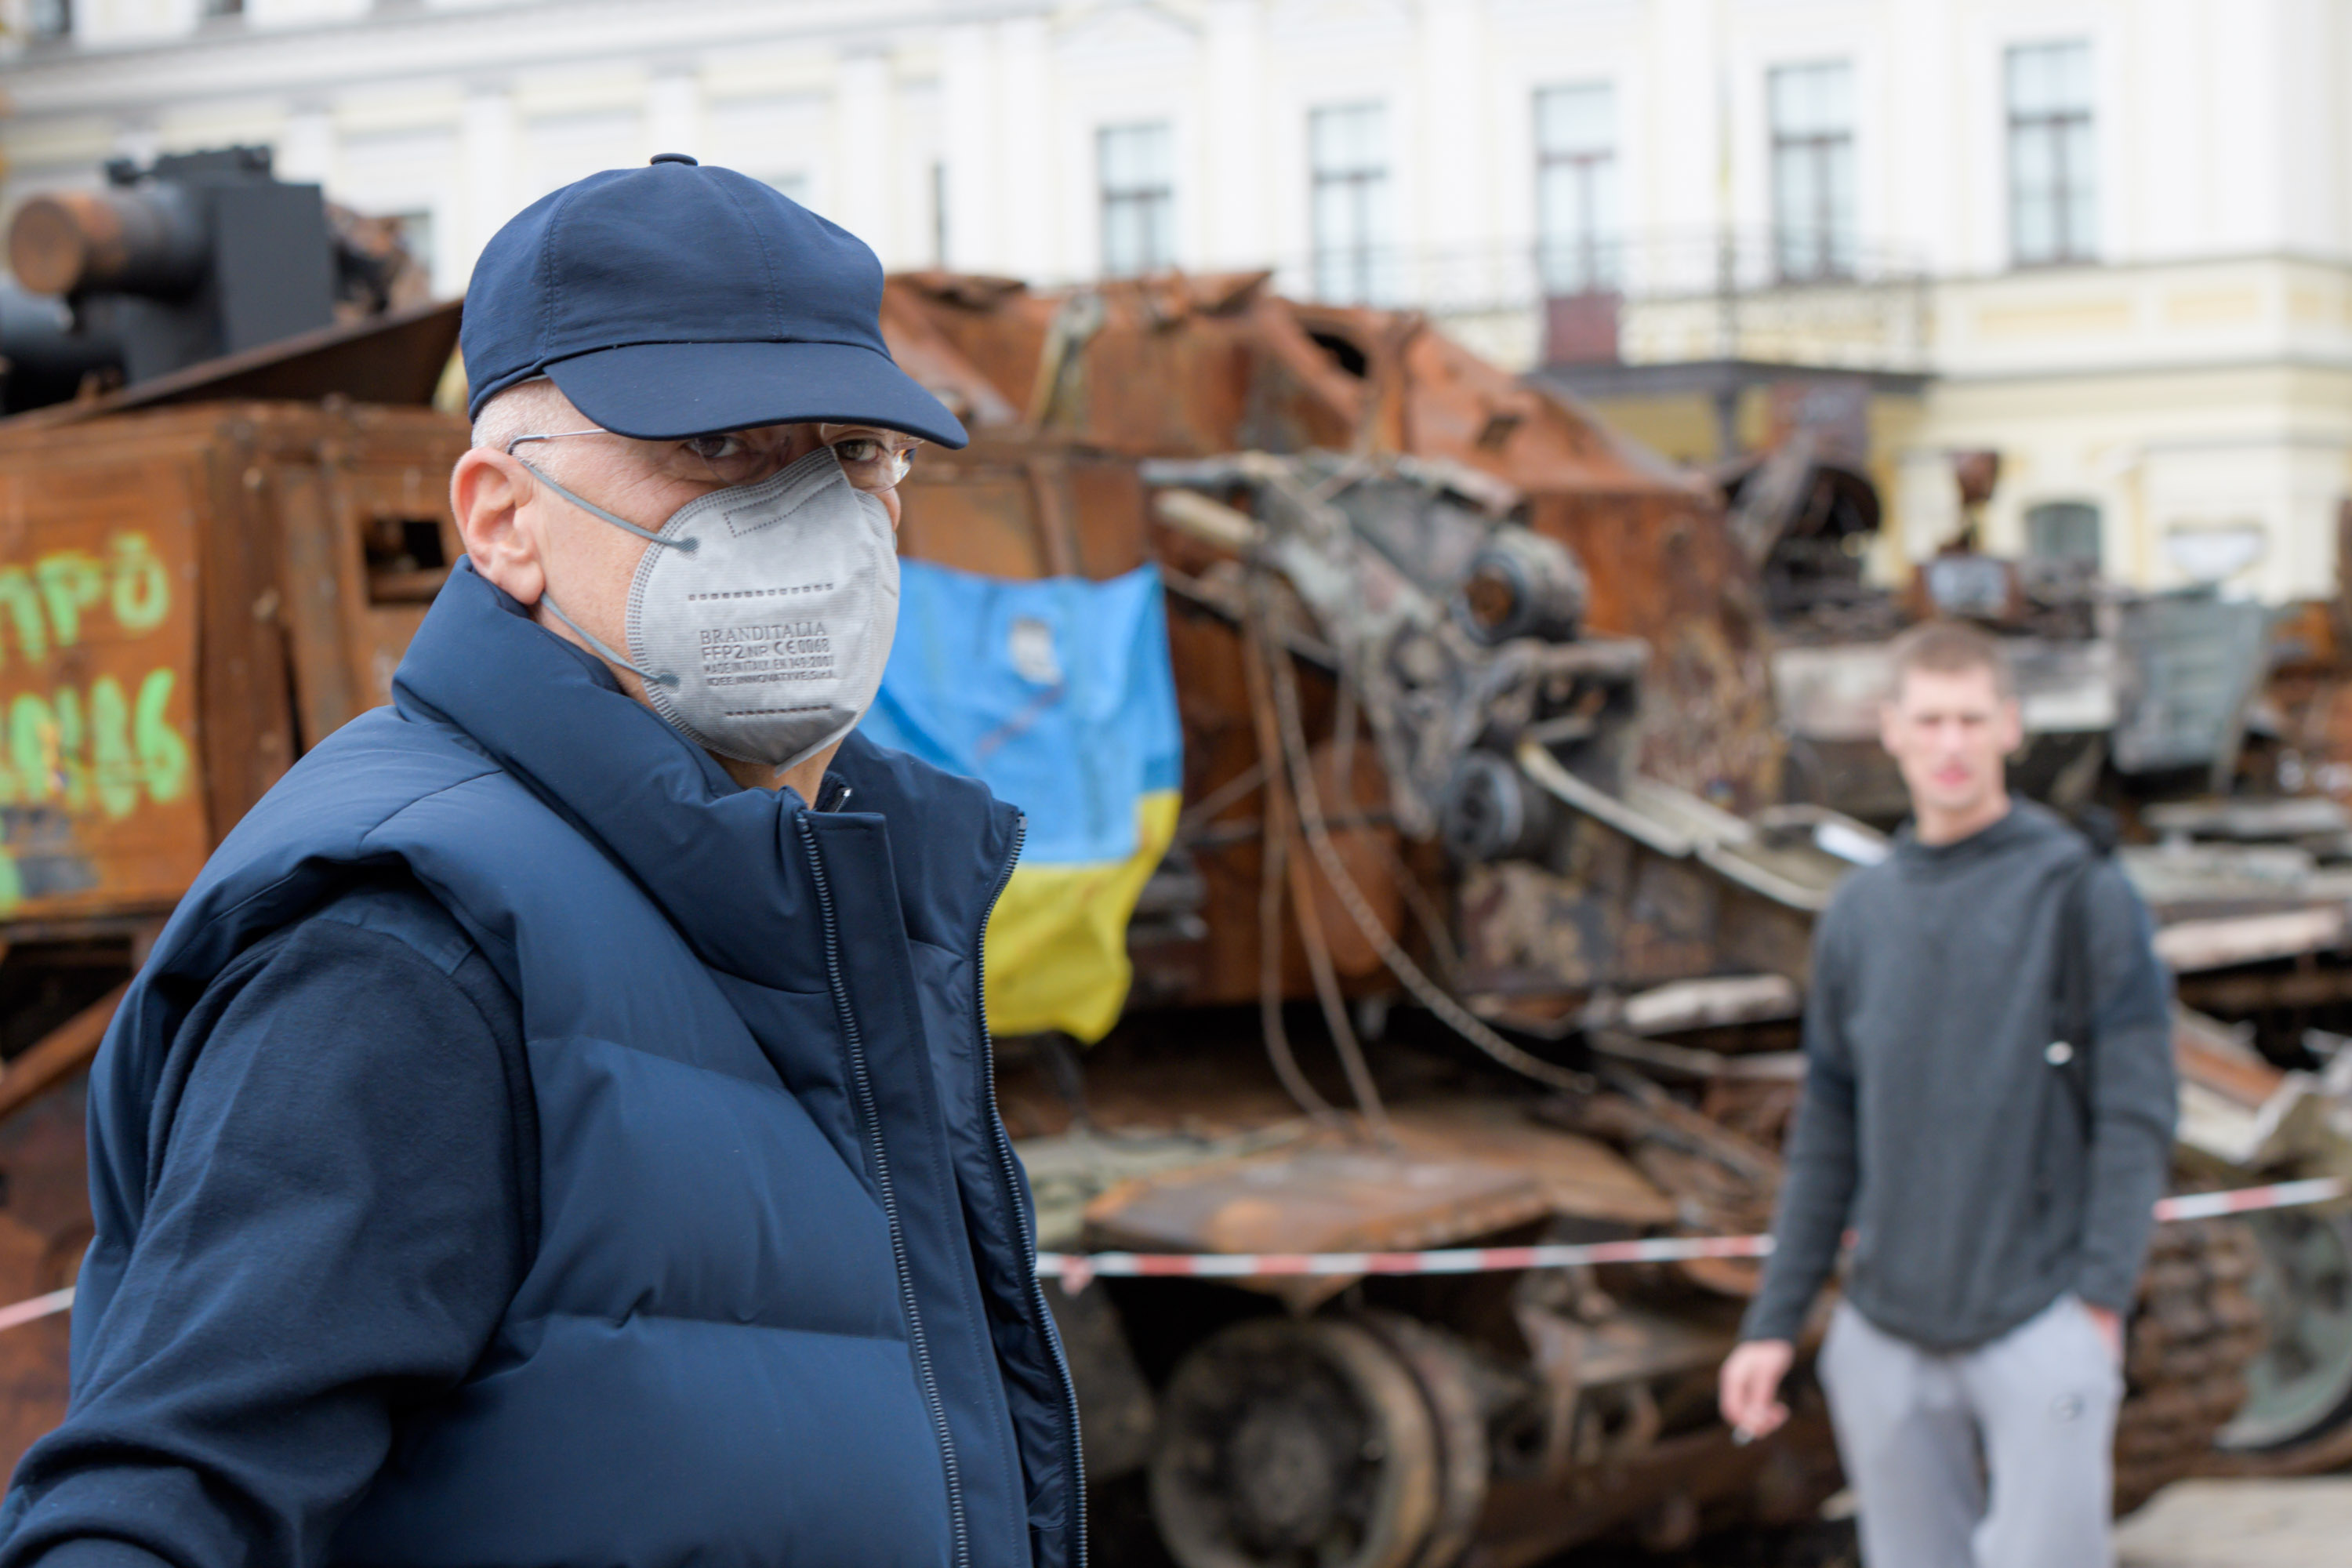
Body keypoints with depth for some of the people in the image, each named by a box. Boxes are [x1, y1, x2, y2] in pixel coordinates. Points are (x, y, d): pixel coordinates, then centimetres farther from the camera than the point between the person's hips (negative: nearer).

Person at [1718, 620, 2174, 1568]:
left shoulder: (2080, 892, -3)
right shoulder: (1859, 914, 10)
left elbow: (2136, 1113, -5)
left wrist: (2103, 1294, -13)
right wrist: (1775, 1321, 10)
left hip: (2040, 1323, -4)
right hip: (1885, 1337, 4)